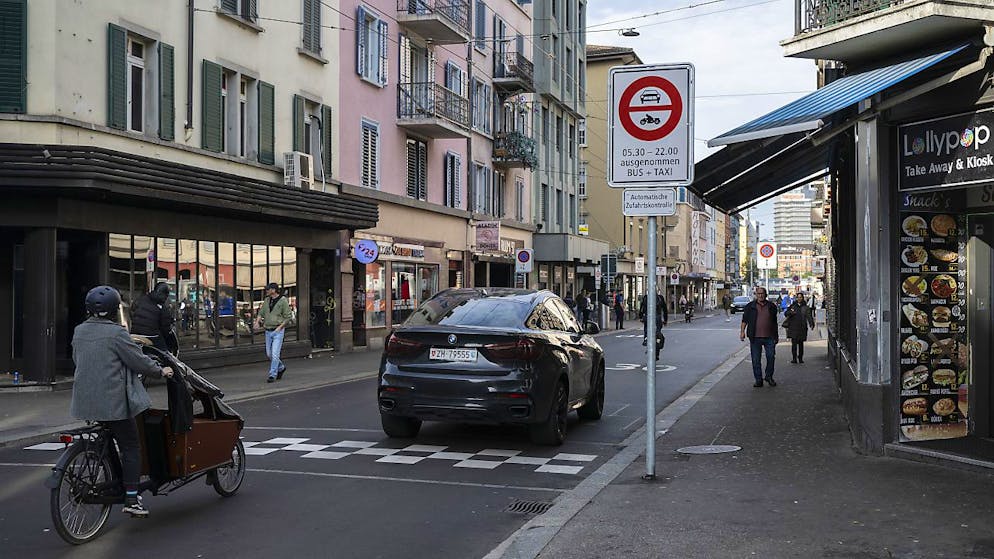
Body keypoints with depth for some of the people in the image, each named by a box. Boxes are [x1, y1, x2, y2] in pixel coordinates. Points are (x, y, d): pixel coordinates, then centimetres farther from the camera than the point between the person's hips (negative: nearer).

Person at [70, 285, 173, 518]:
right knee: (131, 447, 0)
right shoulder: (116, 333, -14)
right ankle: (131, 499, -3)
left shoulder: (79, 331, 8)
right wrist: (160, 370, 7)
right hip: (114, 401, -7)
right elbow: (138, 360, -9)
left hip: (86, 400, 7)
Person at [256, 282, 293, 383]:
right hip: (268, 331, 7)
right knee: (269, 354, 11)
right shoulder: (266, 302, 11)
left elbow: (287, 318, -7)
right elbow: (261, 313, 16)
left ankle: (272, 375, -5)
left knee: (275, 354, -10)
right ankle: (281, 367, 31)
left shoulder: (283, 301, -7)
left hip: (278, 331, -7)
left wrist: (279, 327, -16)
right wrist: (257, 322, -3)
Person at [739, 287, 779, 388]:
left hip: (769, 337, 1)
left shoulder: (771, 306, 9)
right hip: (755, 338, -1)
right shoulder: (750, 306, 5)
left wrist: (776, 335, 16)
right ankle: (758, 380, 9)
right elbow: (745, 320, 5)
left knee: (771, 357, 2)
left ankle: (769, 376, 22)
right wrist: (742, 331, -6)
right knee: (756, 360, 2)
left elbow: (775, 322, 16)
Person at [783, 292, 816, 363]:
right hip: (793, 328, 0)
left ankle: (800, 358, 19)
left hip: (802, 328, 0)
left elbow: (809, 316, -3)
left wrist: (811, 324, -18)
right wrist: (790, 312, -13)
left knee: (801, 343, 8)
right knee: (794, 343, -9)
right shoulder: (793, 306, 9)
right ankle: (794, 358, -9)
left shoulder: (805, 307, 6)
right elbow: (785, 313, 9)